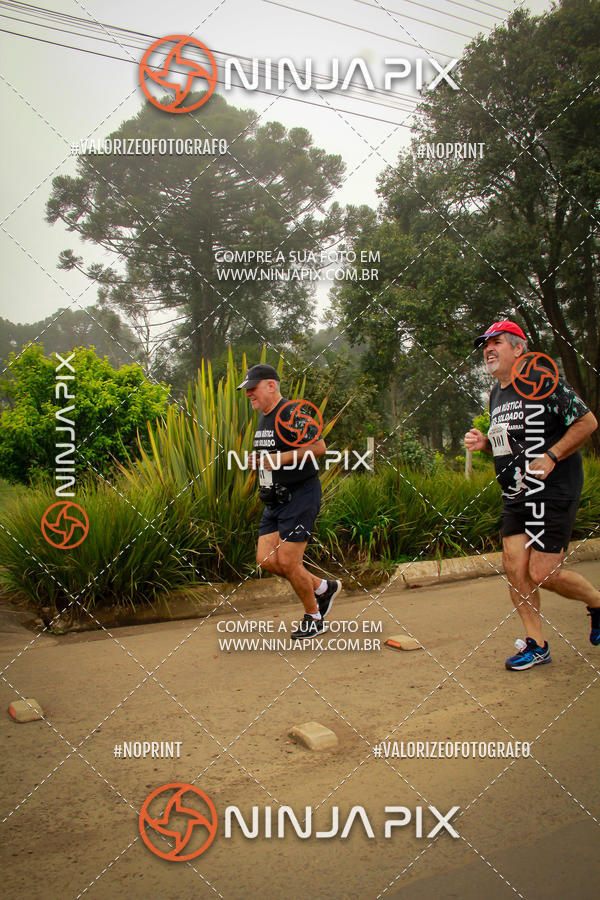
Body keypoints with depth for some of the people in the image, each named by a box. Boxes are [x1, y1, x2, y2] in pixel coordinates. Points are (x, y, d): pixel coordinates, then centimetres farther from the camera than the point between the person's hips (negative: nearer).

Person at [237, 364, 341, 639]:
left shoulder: (291, 413, -14)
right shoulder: (263, 418, 15)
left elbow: (319, 446, -22)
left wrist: (280, 459, -22)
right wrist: (258, 460, 8)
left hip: (301, 495, -9)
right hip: (275, 500, 9)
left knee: (287, 562, -7)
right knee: (266, 560, 3)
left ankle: (313, 617, 15)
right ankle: (324, 588, 22)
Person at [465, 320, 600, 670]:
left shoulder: (542, 380, -11)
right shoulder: (497, 393, 14)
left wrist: (550, 457, -19)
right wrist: (484, 442, 5)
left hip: (554, 491, -8)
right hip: (516, 496, 8)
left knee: (543, 573, -8)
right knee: (515, 566, 1)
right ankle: (536, 644, 15)